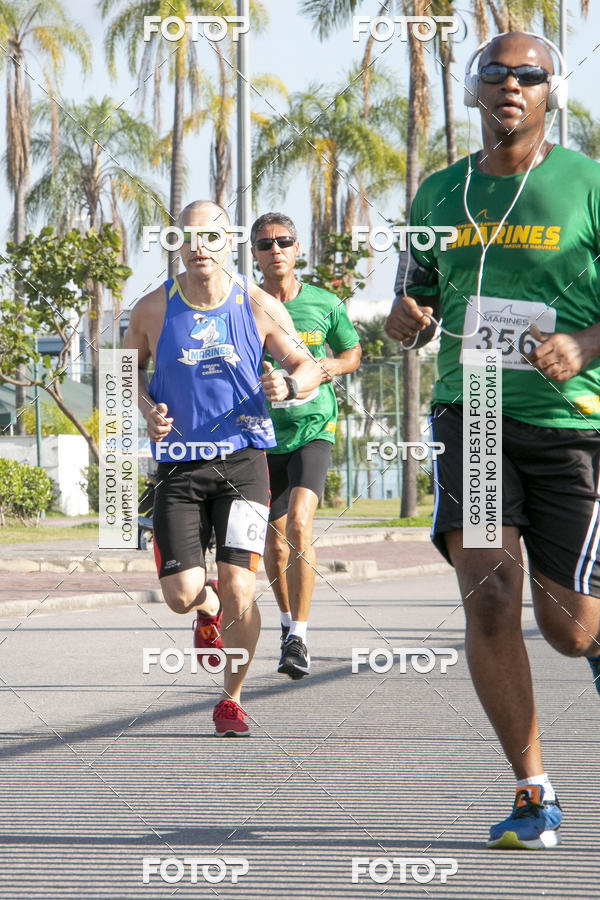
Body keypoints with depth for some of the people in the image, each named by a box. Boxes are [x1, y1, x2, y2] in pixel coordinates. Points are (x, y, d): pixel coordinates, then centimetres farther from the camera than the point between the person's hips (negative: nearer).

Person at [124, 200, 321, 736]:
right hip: (180, 464, 1)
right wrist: (146, 407, -3)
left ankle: (231, 700, 12)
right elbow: (130, 366, 17)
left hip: (242, 457, -1)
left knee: (239, 589, -10)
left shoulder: (259, 306, -2)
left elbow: (309, 366, 7)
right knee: (181, 594, -9)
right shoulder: (154, 310, -1)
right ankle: (208, 606, 32)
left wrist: (289, 384, -16)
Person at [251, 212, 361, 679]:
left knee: (299, 523, -22)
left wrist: (328, 367, -6)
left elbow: (352, 352, 15)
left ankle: (298, 640, -21)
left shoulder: (325, 304, -1)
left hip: (313, 430, -2)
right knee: (276, 541, 10)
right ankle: (287, 619, 38)